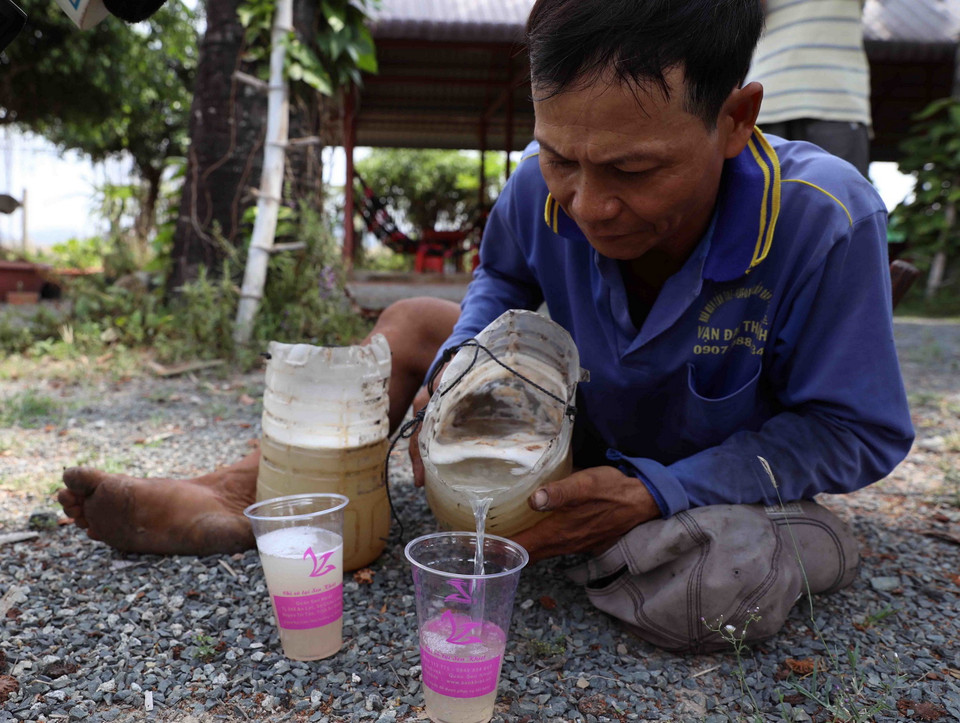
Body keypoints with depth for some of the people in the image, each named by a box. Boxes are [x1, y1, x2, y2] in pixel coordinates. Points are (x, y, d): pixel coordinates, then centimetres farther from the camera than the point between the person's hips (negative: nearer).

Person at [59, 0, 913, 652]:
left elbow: (854, 430, -21)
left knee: (720, 589, -37)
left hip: (709, 477, -3)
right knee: (412, 323, -3)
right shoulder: (542, 186, -20)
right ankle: (235, 496, -6)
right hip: (582, 431, 4)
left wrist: (655, 495, -33)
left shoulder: (824, 220, -30)